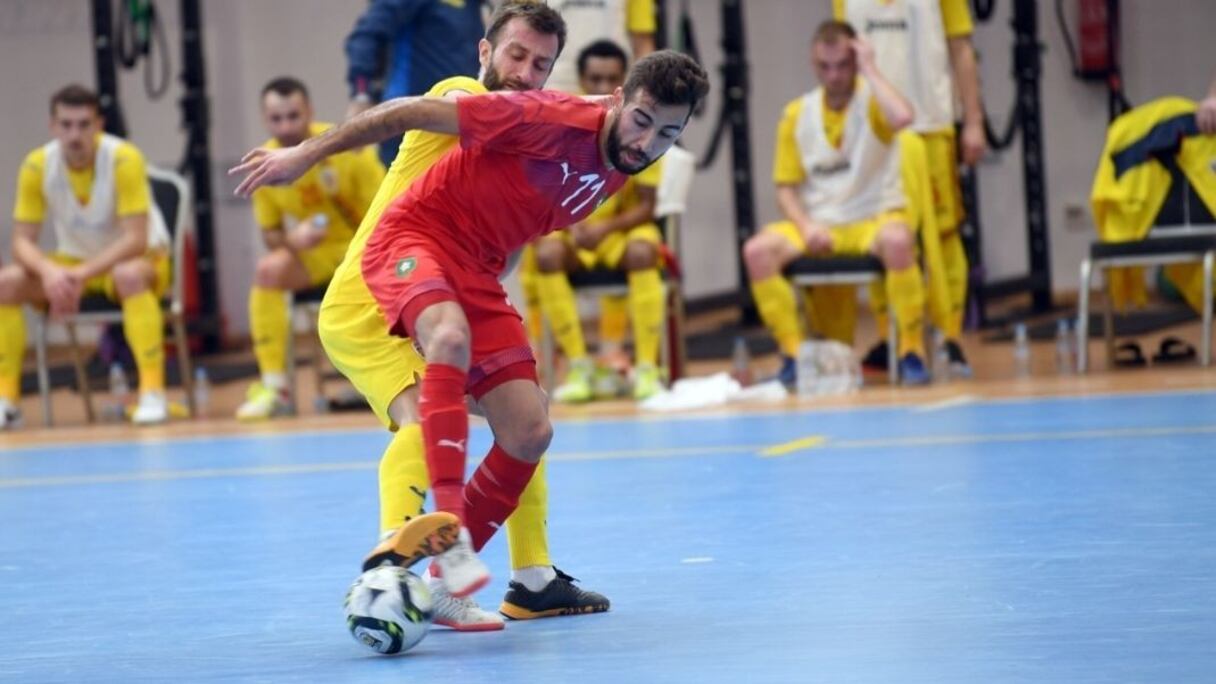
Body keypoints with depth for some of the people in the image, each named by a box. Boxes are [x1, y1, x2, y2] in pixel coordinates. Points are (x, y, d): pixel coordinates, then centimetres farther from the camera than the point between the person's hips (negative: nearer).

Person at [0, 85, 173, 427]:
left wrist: (83, 274, -38)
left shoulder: (124, 159, -23)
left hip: (135, 259, -4)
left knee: (129, 275, -40)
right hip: (73, 263, 4)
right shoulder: (37, 165, -13)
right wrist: (49, 271, -33)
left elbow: (136, 239, -27)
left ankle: (153, 392, -36)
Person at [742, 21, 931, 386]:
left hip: (874, 218, -3)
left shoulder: (872, 100, -3)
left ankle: (912, 351, -22)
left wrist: (869, 71, -16)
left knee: (898, 240, -38)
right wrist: (806, 226, -11)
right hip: (819, 226, 3)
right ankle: (794, 353, -13)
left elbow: (902, 117, -29)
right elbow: (786, 187, 9)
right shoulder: (797, 114, 7)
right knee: (757, 250, -24)